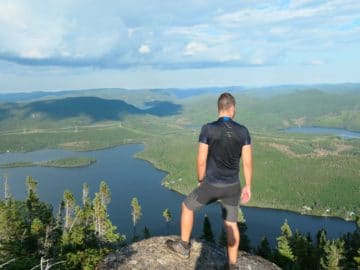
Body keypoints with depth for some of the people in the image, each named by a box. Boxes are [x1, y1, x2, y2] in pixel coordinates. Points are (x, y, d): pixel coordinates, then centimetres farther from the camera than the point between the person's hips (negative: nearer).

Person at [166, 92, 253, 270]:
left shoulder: (208, 129, -17)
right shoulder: (243, 131, -7)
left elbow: (201, 161, -14)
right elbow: (248, 162, -3)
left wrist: (201, 182, 5)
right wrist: (247, 186, 10)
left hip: (211, 185, -3)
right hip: (232, 186, 4)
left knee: (187, 206, 22)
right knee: (231, 224, 20)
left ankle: (183, 247, 35)